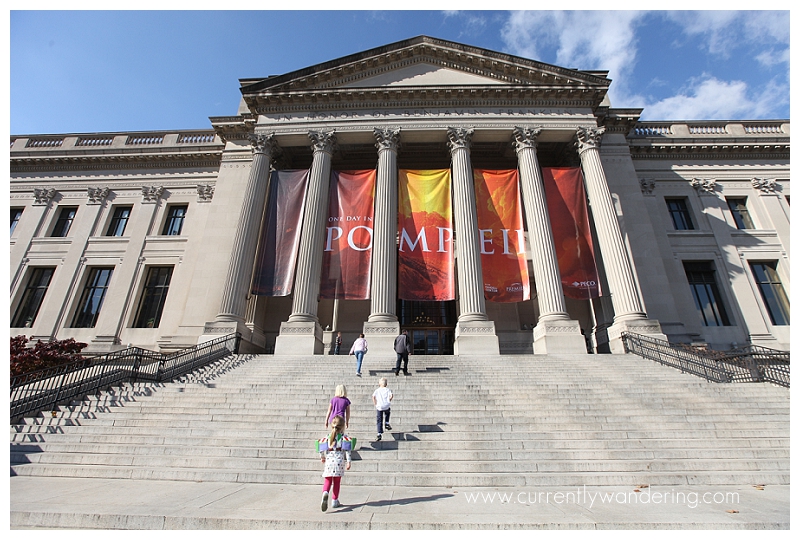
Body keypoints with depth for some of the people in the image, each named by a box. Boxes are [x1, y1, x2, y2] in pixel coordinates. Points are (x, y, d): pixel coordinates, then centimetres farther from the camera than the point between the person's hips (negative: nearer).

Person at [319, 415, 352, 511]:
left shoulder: (327, 436, 6)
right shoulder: (344, 436, 0)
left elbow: (322, 449, 7)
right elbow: (347, 450, -6)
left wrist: (322, 457, 26)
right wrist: (348, 462, -3)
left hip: (329, 461, 1)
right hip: (339, 461, -1)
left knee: (327, 480, 7)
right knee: (337, 481, 13)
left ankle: (325, 493, -23)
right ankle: (334, 501, 17)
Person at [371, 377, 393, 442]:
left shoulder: (377, 390, 7)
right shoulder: (387, 390, 6)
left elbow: (373, 396, -9)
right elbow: (392, 395, -11)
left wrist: (375, 404, 1)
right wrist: (389, 401, 4)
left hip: (379, 407, 0)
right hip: (386, 406, 0)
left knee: (379, 421, 7)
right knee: (387, 413, 35)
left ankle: (379, 434, -2)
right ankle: (386, 423, 20)